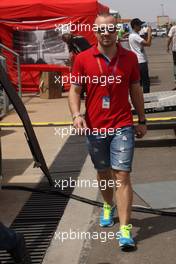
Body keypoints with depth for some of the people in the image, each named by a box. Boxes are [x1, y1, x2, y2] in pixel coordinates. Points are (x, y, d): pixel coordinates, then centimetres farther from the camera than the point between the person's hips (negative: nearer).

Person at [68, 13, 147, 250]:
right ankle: (108, 206, 44)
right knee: (103, 172, 17)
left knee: (122, 174, -7)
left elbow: (136, 90, 9)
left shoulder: (130, 58, 1)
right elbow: (74, 90, 1)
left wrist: (142, 120, 12)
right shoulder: (83, 59, -2)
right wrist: (77, 115, -16)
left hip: (122, 126, -1)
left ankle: (125, 229, -6)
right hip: (94, 126, 1)